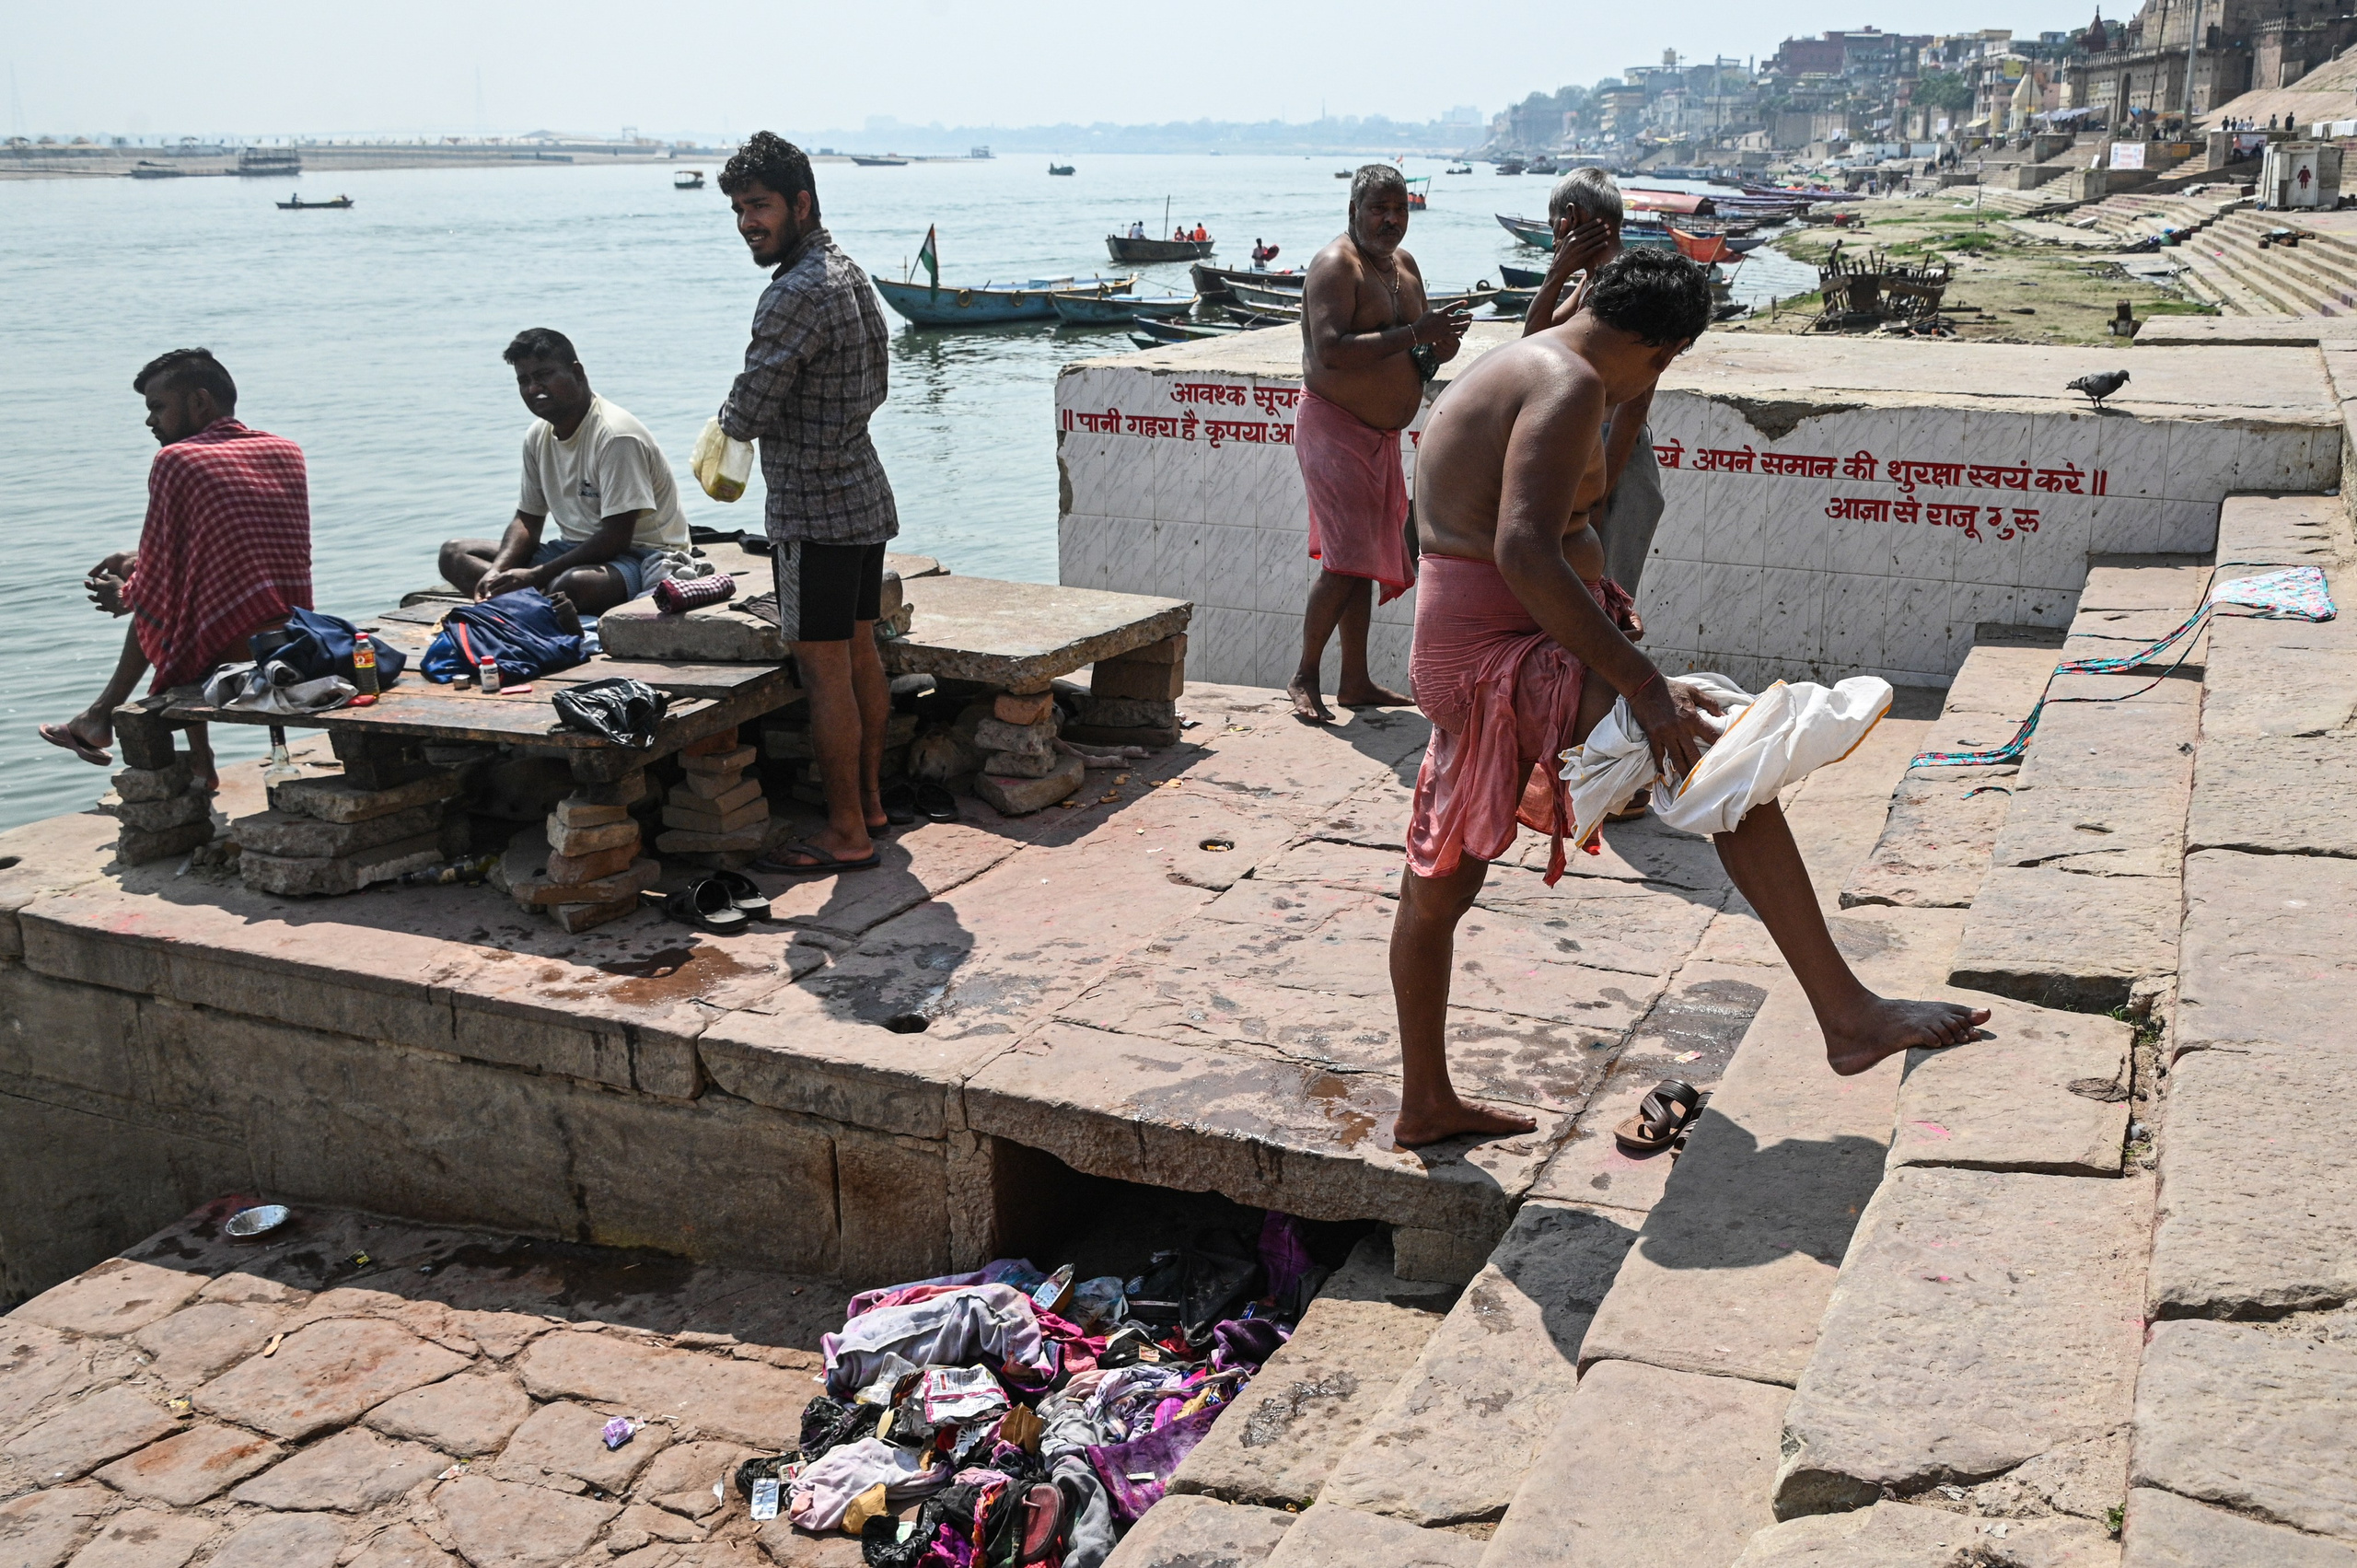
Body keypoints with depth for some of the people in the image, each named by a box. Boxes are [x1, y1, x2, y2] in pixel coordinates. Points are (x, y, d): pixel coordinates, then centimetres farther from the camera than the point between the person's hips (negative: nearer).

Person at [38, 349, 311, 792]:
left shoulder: (176, 460, -7)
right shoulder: (288, 453, 11)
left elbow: (160, 573, -2)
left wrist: (124, 596, 20)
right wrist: (143, 560, 29)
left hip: (226, 660, -6)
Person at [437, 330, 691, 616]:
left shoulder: (616, 436, -19)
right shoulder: (538, 436, 8)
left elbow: (616, 538, -23)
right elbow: (527, 520, 14)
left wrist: (534, 576, -23)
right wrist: (498, 571, -8)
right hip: (576, 550, 10)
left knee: (575, 583, -44)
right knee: (454, 553, 0)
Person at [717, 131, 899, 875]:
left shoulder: (797, 295, -20)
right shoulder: (850, 273, 10)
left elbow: (747, 415, -19)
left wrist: (730, 421, 3)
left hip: (815, 509, -10)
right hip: (866, 493, 10)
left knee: (824, 668, -4)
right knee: (860, 654, 16)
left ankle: (845, 833, 2)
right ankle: (869, 800, 27)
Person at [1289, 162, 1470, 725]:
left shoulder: (1404, 264, 12)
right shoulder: (1337, 264, -14)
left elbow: (1432, 345, 19)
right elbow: (1330, 350, -27)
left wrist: (1439, 345, -6)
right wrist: (1413, 335, -28)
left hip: (1382, 436, 9)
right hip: (1334, 428, -8)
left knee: (1364, 560, 11)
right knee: (1345, 561, -14)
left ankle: (1356, 682, 18)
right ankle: (1304, 678, -2)